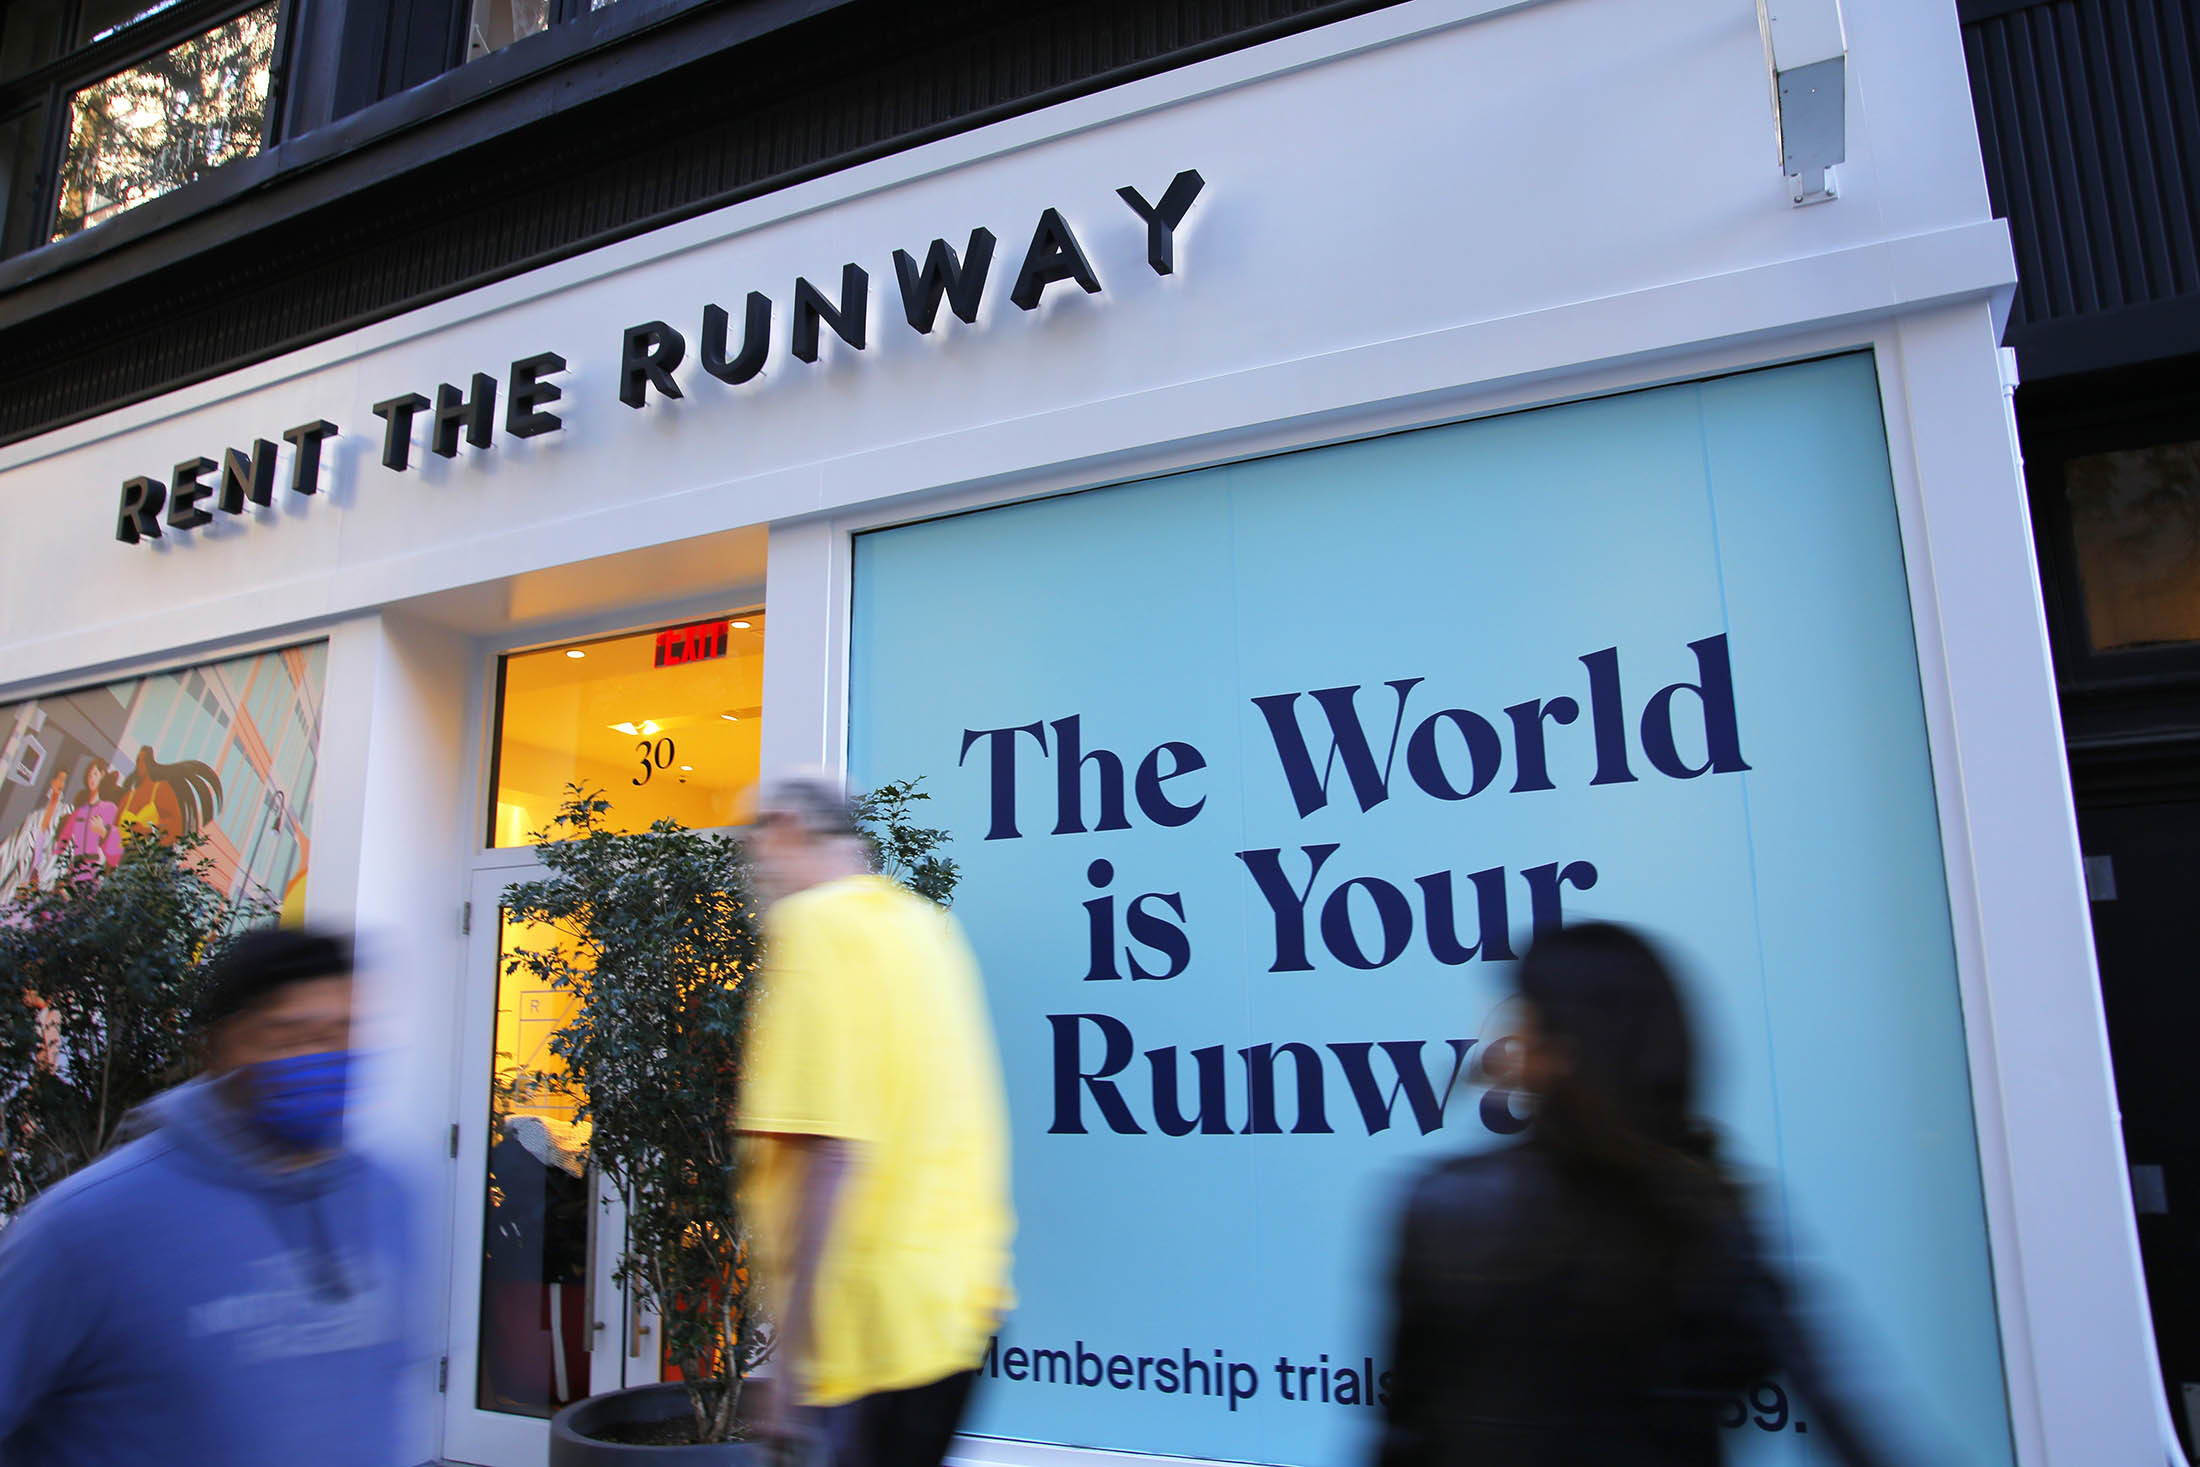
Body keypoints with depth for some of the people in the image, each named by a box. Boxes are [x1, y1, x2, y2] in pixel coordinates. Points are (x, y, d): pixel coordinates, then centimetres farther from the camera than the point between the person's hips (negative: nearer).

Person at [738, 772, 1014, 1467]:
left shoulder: (812, 923, -12)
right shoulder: (927, 923, 13)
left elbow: (829, 1150, -21)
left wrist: (794, 1360, -17)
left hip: (879, 1317, -8)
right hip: (961, 1290, 8)